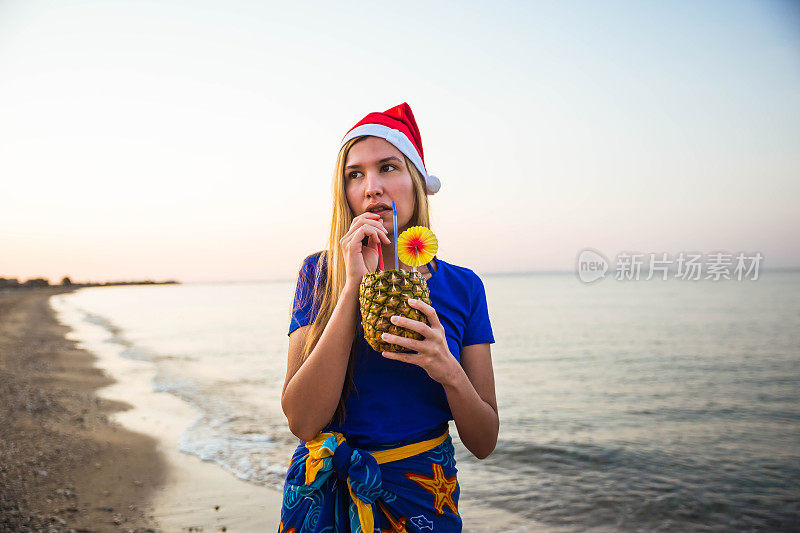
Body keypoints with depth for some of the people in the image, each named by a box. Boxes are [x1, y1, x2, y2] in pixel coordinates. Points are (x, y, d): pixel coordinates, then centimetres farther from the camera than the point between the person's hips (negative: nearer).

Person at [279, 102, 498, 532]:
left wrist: (449, 371, -26)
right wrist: (353, 286, -23)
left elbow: (484, 444, -5)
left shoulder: (463, 287, -6)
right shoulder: (319, 273, -8)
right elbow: (302, 420, -19)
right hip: (326, 497, -1)